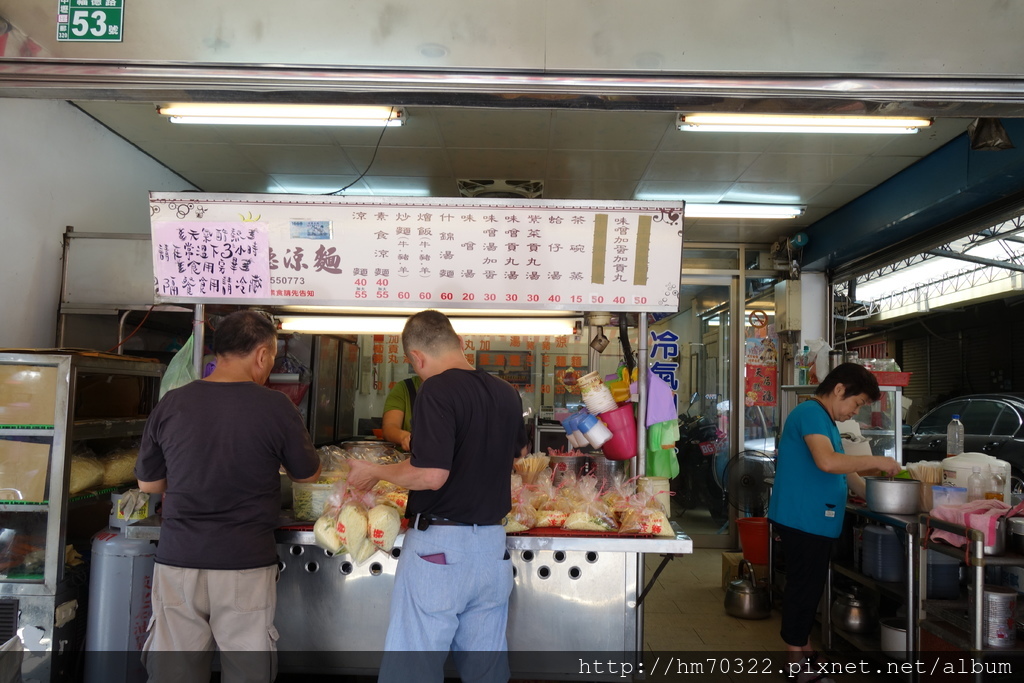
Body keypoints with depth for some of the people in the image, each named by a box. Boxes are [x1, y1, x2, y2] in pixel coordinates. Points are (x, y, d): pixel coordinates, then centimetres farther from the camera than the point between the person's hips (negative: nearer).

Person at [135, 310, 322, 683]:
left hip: (178, 561, 3)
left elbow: (148, 483, 10)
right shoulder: (276, 407, -10)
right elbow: (308, 475, 5)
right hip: (246, 567, -2)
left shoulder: (171, 404, -2)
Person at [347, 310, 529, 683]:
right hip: (492, 544, 7)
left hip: (439, 543, -7)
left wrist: (374, 471, -7)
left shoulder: (438, 389, -15)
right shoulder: (507, 393, 8)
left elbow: (431, 474, -23)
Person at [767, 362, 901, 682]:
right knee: (803, 587, -1)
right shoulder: (811, 412, -16)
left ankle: (801, 648, 28)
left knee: (809, 586, 17)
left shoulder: (825, 419, 16)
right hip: (802, 520, -10)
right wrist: (877, 461, -19)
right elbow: (827, 462, -30)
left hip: (815, 520, 10)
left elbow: (841, 468, 21)